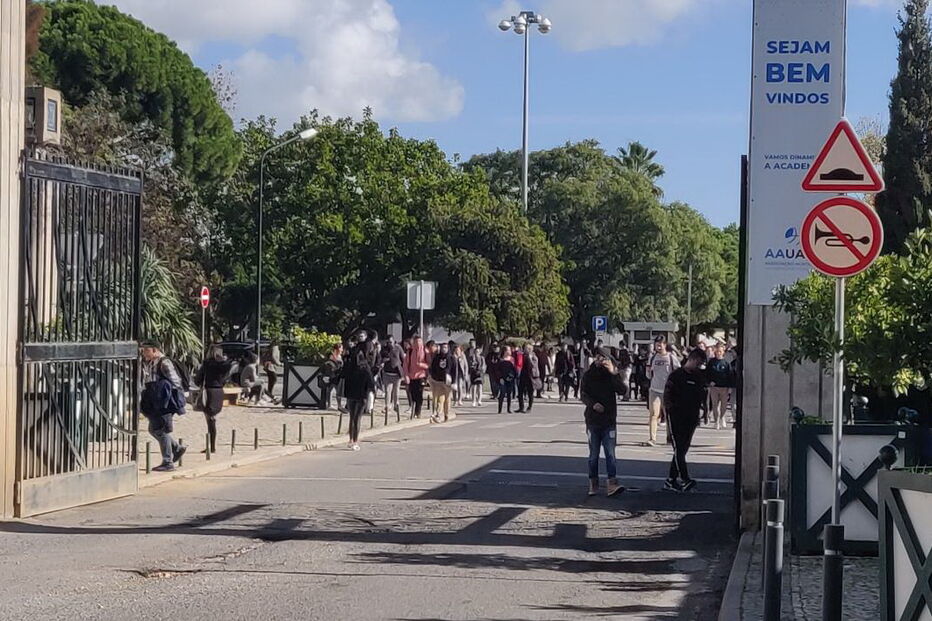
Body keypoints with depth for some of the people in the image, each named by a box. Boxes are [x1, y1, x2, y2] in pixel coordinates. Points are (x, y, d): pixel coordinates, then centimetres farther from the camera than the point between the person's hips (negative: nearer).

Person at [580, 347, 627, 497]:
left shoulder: (613, 374, 2)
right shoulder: (588, 375, 3)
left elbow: (622, 390, -11)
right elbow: (583, 394, -2)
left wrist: (613, 373, -20)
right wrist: (593, 404, -21)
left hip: (609, 420, -1)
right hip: (593, 420, 1)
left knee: (610, 453, -5)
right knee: (593, 455, 8)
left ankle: (612, 484, -11)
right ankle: (593, 484, 15)